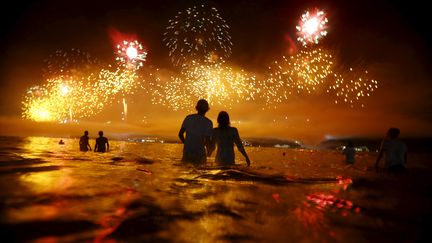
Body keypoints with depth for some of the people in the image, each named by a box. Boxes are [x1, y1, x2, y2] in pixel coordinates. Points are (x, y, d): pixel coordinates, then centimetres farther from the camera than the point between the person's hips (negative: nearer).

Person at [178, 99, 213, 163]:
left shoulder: (188, 118, 2)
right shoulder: (208, 122, -10)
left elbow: (180, 134, 5)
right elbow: (207, 141, -13)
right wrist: (209, 151, 7)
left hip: (187, 151, 4)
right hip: (199, 153, -3)